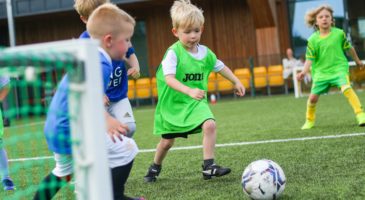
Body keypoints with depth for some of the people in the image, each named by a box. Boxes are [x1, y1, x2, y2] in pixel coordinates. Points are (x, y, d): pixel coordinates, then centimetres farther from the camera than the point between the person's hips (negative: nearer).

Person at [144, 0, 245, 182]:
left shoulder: (205, 52, -4)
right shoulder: (173, 53, -20)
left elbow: (220, 67, 16)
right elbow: (169, 78, -33)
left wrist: (236, 82, 18)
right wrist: (189, 91, -45)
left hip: (196, 102, 3)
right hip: (173, 103, -3)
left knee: (209, 125, -23)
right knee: (167, 140, 9)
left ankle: (208, 166, -14)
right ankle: (155, 167, 38)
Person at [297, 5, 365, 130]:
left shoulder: (339, 33, -3)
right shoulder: (313, 39, -4)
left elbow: (349, 48, 12)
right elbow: (310, 58, -4)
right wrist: (304, 72, -20)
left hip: (339, 68, -2)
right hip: (321, 72, 2)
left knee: (346, 88, -28)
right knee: (313, 97, -1)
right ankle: (309, 121, 24)